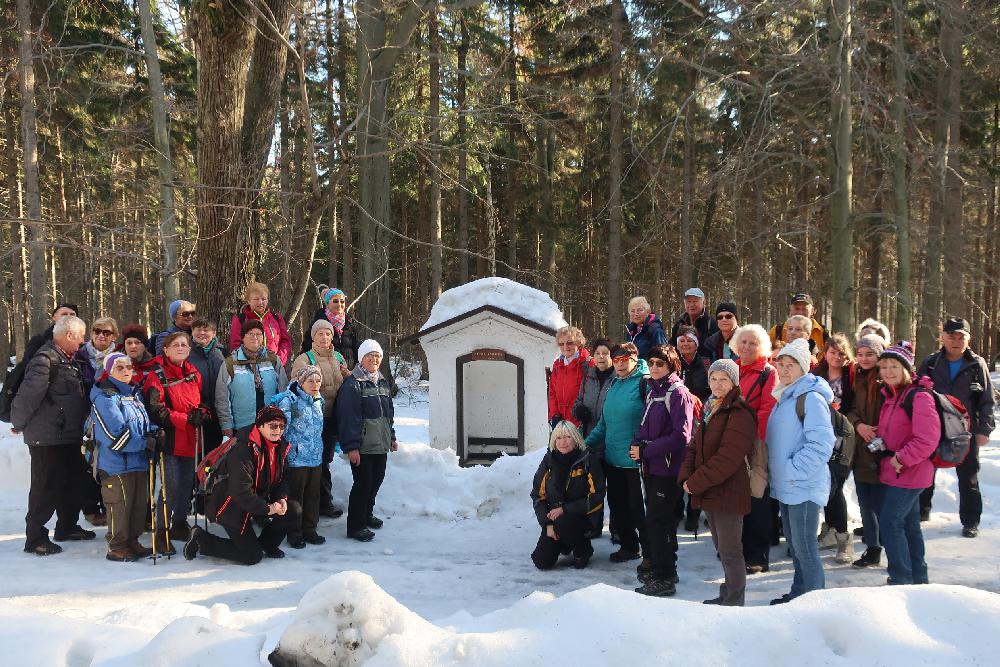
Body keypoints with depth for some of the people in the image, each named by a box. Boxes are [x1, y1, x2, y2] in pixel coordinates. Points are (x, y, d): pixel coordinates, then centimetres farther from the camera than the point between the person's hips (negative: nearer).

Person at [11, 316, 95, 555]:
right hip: (47, 438, -9)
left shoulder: (69, 360, 13)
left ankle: (67, 526, 32)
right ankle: (35, 538, 7)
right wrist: (19, 424, -13)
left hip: (70, 436, 9)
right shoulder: (45, 360, -19)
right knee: (47, 487, -2)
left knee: (74, 481, 17)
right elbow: (28, 394, -24)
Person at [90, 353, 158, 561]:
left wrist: (155, 432, 0)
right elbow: (115, 435, -19)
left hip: (139, 461, 8)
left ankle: (132, 541, 24)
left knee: (139, 503, 12)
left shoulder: (135, 394, 14)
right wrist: (145, 443, -20)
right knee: (119, 505, -2)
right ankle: (117, 547, 8)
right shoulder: (104, 398, -12)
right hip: (116, 464, -8)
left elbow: (145, 423, 23)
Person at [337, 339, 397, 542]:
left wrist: (391, 437, 24)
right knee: (363, 483, -5)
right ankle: (355, 526, 4)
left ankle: (367, 514, 34)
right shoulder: (353, 384, -11)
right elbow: (349, 417, -16)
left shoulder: (382, 382, 15)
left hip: (381, 444, 8)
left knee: (376, 480, 15)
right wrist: (352, 446, -20)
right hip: (362, 446, -8)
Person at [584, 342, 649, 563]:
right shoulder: (614, 384, 14)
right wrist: (587, 443, 14)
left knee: (638, 506, -1)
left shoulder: (644, 382, -11)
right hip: (612, 458, 8)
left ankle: (650, 553, 11)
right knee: (617, 505, 14)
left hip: (634, 459, -8)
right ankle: (628, 546, 30)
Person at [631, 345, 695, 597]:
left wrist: (645, 450, -17)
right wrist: (637, 444, -1)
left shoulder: (678, 393, -11)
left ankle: (664, 578, 0)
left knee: (656, 520, -7)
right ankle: (656, 564, 26)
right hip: (651, 466, 8)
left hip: (668, 467, -8)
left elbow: (681, 435, -18)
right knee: (657, 518, 15)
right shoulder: (652, 390, 13)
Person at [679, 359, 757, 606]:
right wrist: (686, 477, -3)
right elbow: (694, 447, 14)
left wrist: (696, 483, -18)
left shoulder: (740, 415, -15)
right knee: (721, 548, 19)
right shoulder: (709, 410, 13)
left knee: (730, 551, 0)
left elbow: (727, 458, -22)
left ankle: (734, 602, 12)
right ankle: (727, 594, 32)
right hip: (709, 491, 8)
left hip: (729, 492, -8)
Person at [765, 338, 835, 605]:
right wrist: (778, 471, 15)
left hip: (804, 486, -9)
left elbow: (821, 443, -23)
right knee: (794, 544, 17)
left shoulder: (811, 398, -15)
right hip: (785, 485, 9)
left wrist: (794, 470, -20)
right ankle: (798, 594, 29)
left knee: (804, 546, -4)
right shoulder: (784, 397, 14)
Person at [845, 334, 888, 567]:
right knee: (866, 504, 14)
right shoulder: (859, 378, 11)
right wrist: (857, 424, -9)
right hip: (861, 452, 7)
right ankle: (872, 549, 25)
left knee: (879, 506, -4)